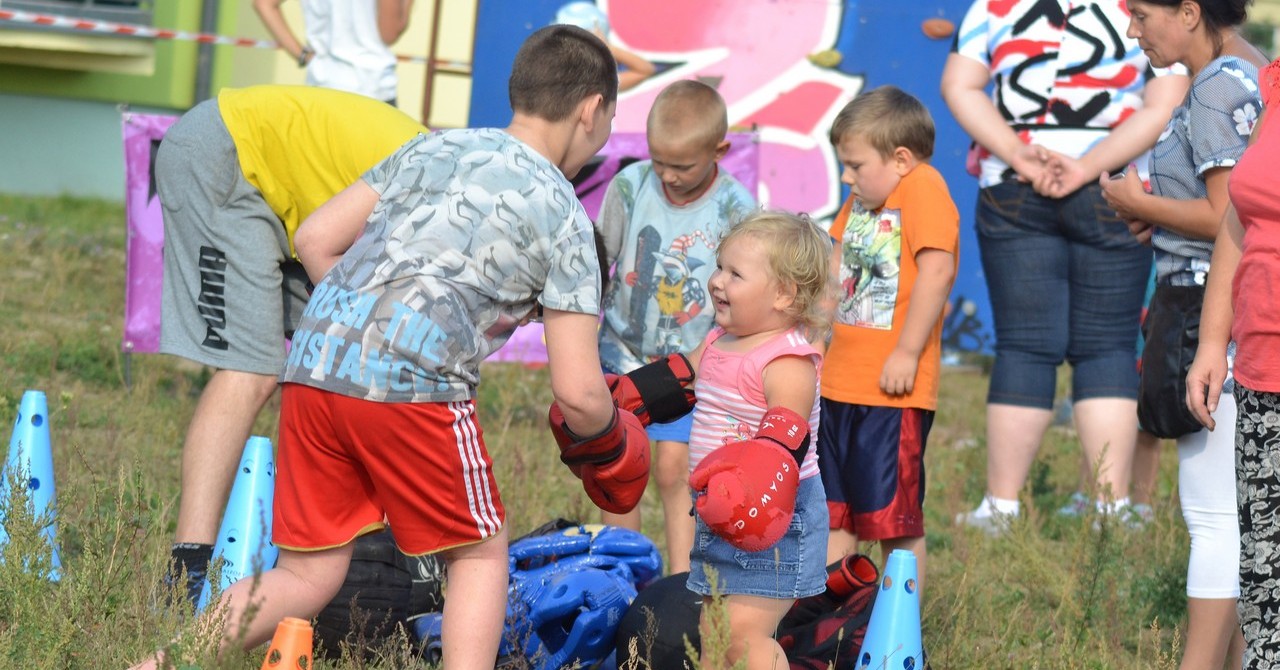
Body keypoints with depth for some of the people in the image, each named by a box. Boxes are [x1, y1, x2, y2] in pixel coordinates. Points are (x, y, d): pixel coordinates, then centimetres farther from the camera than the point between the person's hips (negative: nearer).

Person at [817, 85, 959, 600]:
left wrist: (907, 353, -24)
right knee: (833, 517, 16)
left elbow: (937, 270, -23)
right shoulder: (862, 199, 15)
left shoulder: (923, 189, -13)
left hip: (891, 391, -9)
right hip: (840, 384, 9)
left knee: (895, 519, -1)